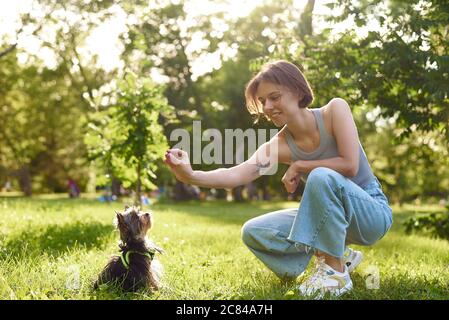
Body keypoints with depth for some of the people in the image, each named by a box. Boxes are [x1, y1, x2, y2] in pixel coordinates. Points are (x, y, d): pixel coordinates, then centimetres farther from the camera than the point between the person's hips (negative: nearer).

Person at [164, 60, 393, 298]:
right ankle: (338, 255, 6)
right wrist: (192, 176, -44)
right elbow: (238, 174, -28)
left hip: (371, 212, -5)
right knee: (253, 232, -8)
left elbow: (349, 165, -25)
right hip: (329, 215, 5)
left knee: (321, 176, -35)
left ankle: (336, 271, -21)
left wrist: (299, 166, -17)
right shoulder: (279, 145, -11)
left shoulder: (334, 109, -16)